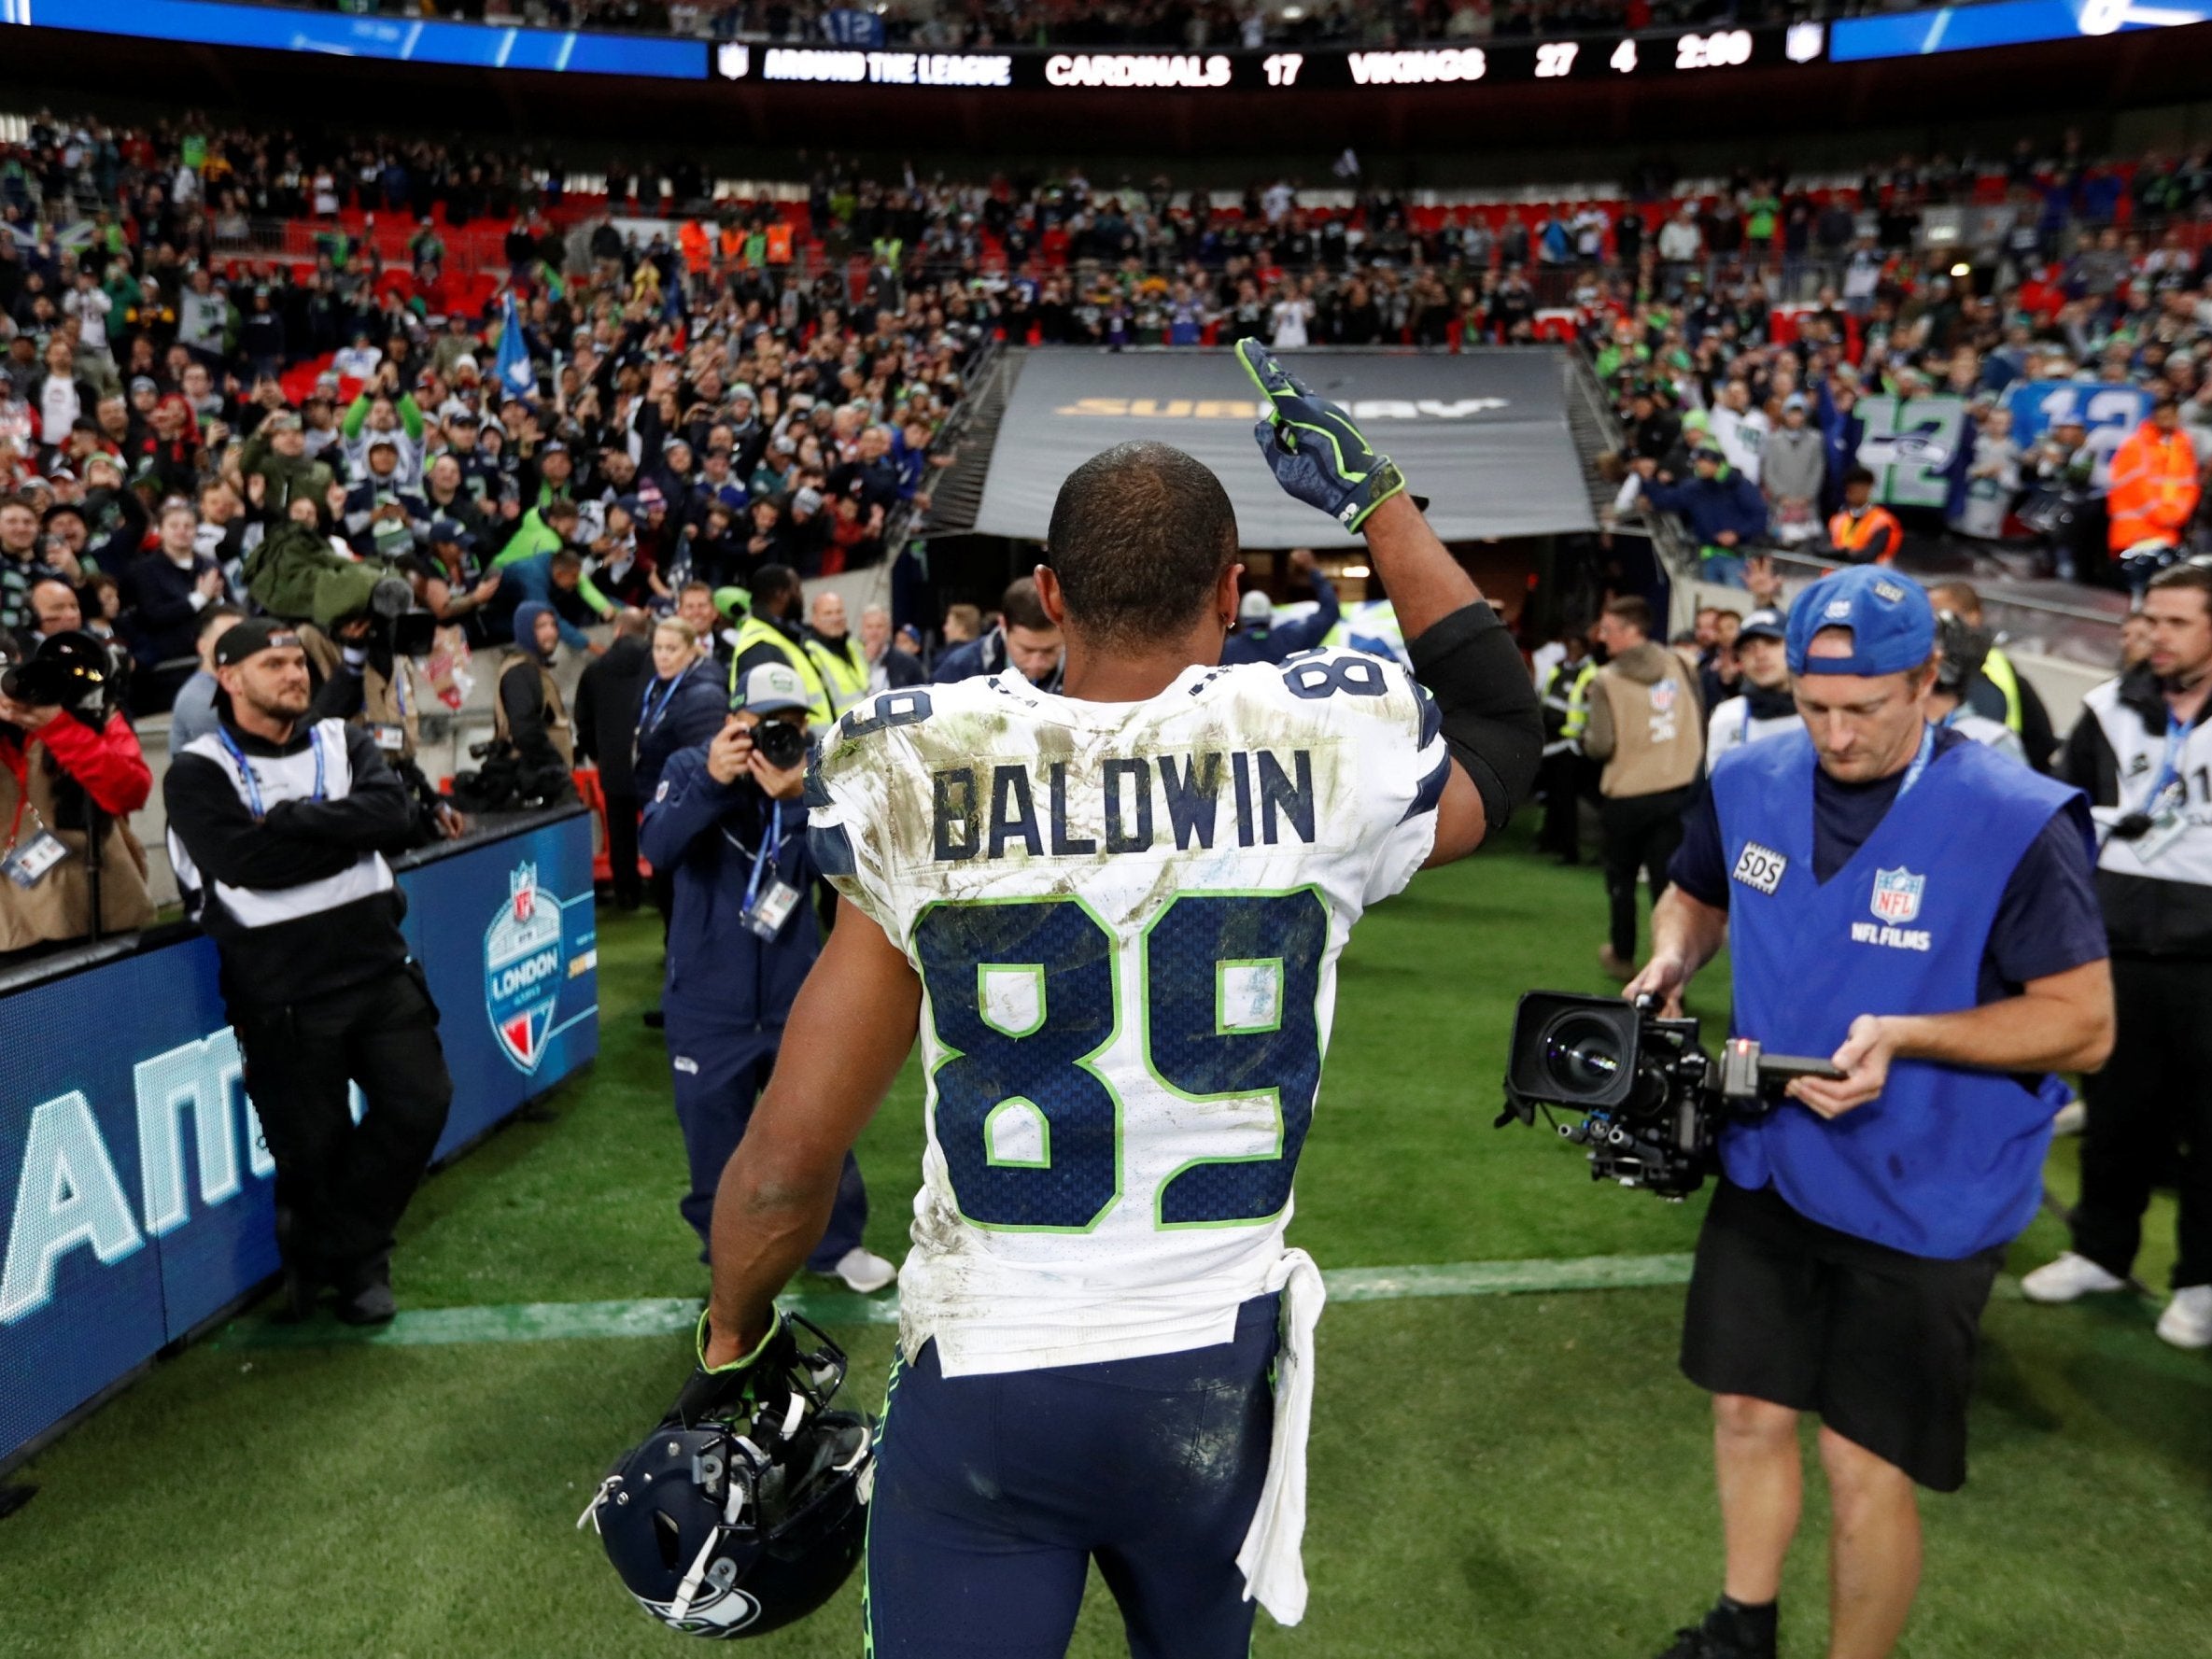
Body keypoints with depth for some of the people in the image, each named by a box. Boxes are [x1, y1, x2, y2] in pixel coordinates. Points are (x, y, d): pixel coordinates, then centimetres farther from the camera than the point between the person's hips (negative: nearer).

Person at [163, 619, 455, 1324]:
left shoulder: (342, 743, 9)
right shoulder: (198, 772, -4)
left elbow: (395, 813, -11)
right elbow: (251, 863, -20)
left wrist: (294, 820, -18)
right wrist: (348, 830, -11)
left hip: (379, 967, 4)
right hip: (283, 993, -3)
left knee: (420, 1103, 2)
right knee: (312, 1145, 4)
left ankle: (335, 1254, 22)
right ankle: (355, 1261, 32)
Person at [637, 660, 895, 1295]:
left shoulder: (815, 777, -3)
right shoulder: (691, 767, -7)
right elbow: (658, 849, -24)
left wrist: (796, 799, -35)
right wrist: (712, 782, -38)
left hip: (798, 1001, 1)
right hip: (709, 1006, -1)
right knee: (716, 1148, 13)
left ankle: (835, 1243, 36)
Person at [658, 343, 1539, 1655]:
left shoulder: (920, 788, -10)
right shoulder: (1327, 756, -11)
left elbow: (787, 1163, -7)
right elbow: (1506, 730, 15)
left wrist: (734, 1343, 13)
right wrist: (1375, 494, 17)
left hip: (979, 1382, -2)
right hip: (1212, 1375, 3)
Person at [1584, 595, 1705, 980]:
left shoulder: (1607, 680, -13)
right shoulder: (1678, 666, 0)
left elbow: (1601, 746, -15)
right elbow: (1699, 723, 7)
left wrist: (1584, 736, 5)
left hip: (1627, 796, -3)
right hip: (1679, 789, 3)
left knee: (1622, 876, 17)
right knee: (1668, 877, 4)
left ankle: (1622, 955, 31)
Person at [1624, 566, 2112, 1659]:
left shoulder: (2017, 824, -21)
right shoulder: (1749, 784, -6)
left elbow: (2083, 1024, -15)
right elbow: (1696, 896, 13)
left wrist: (1904, 1035, -29)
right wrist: (1670, 962, -9)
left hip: (1922, 1201, -5)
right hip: (1767, 1169, 5)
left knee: (1864, 1465, 5)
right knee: (1749, 1411, 19)